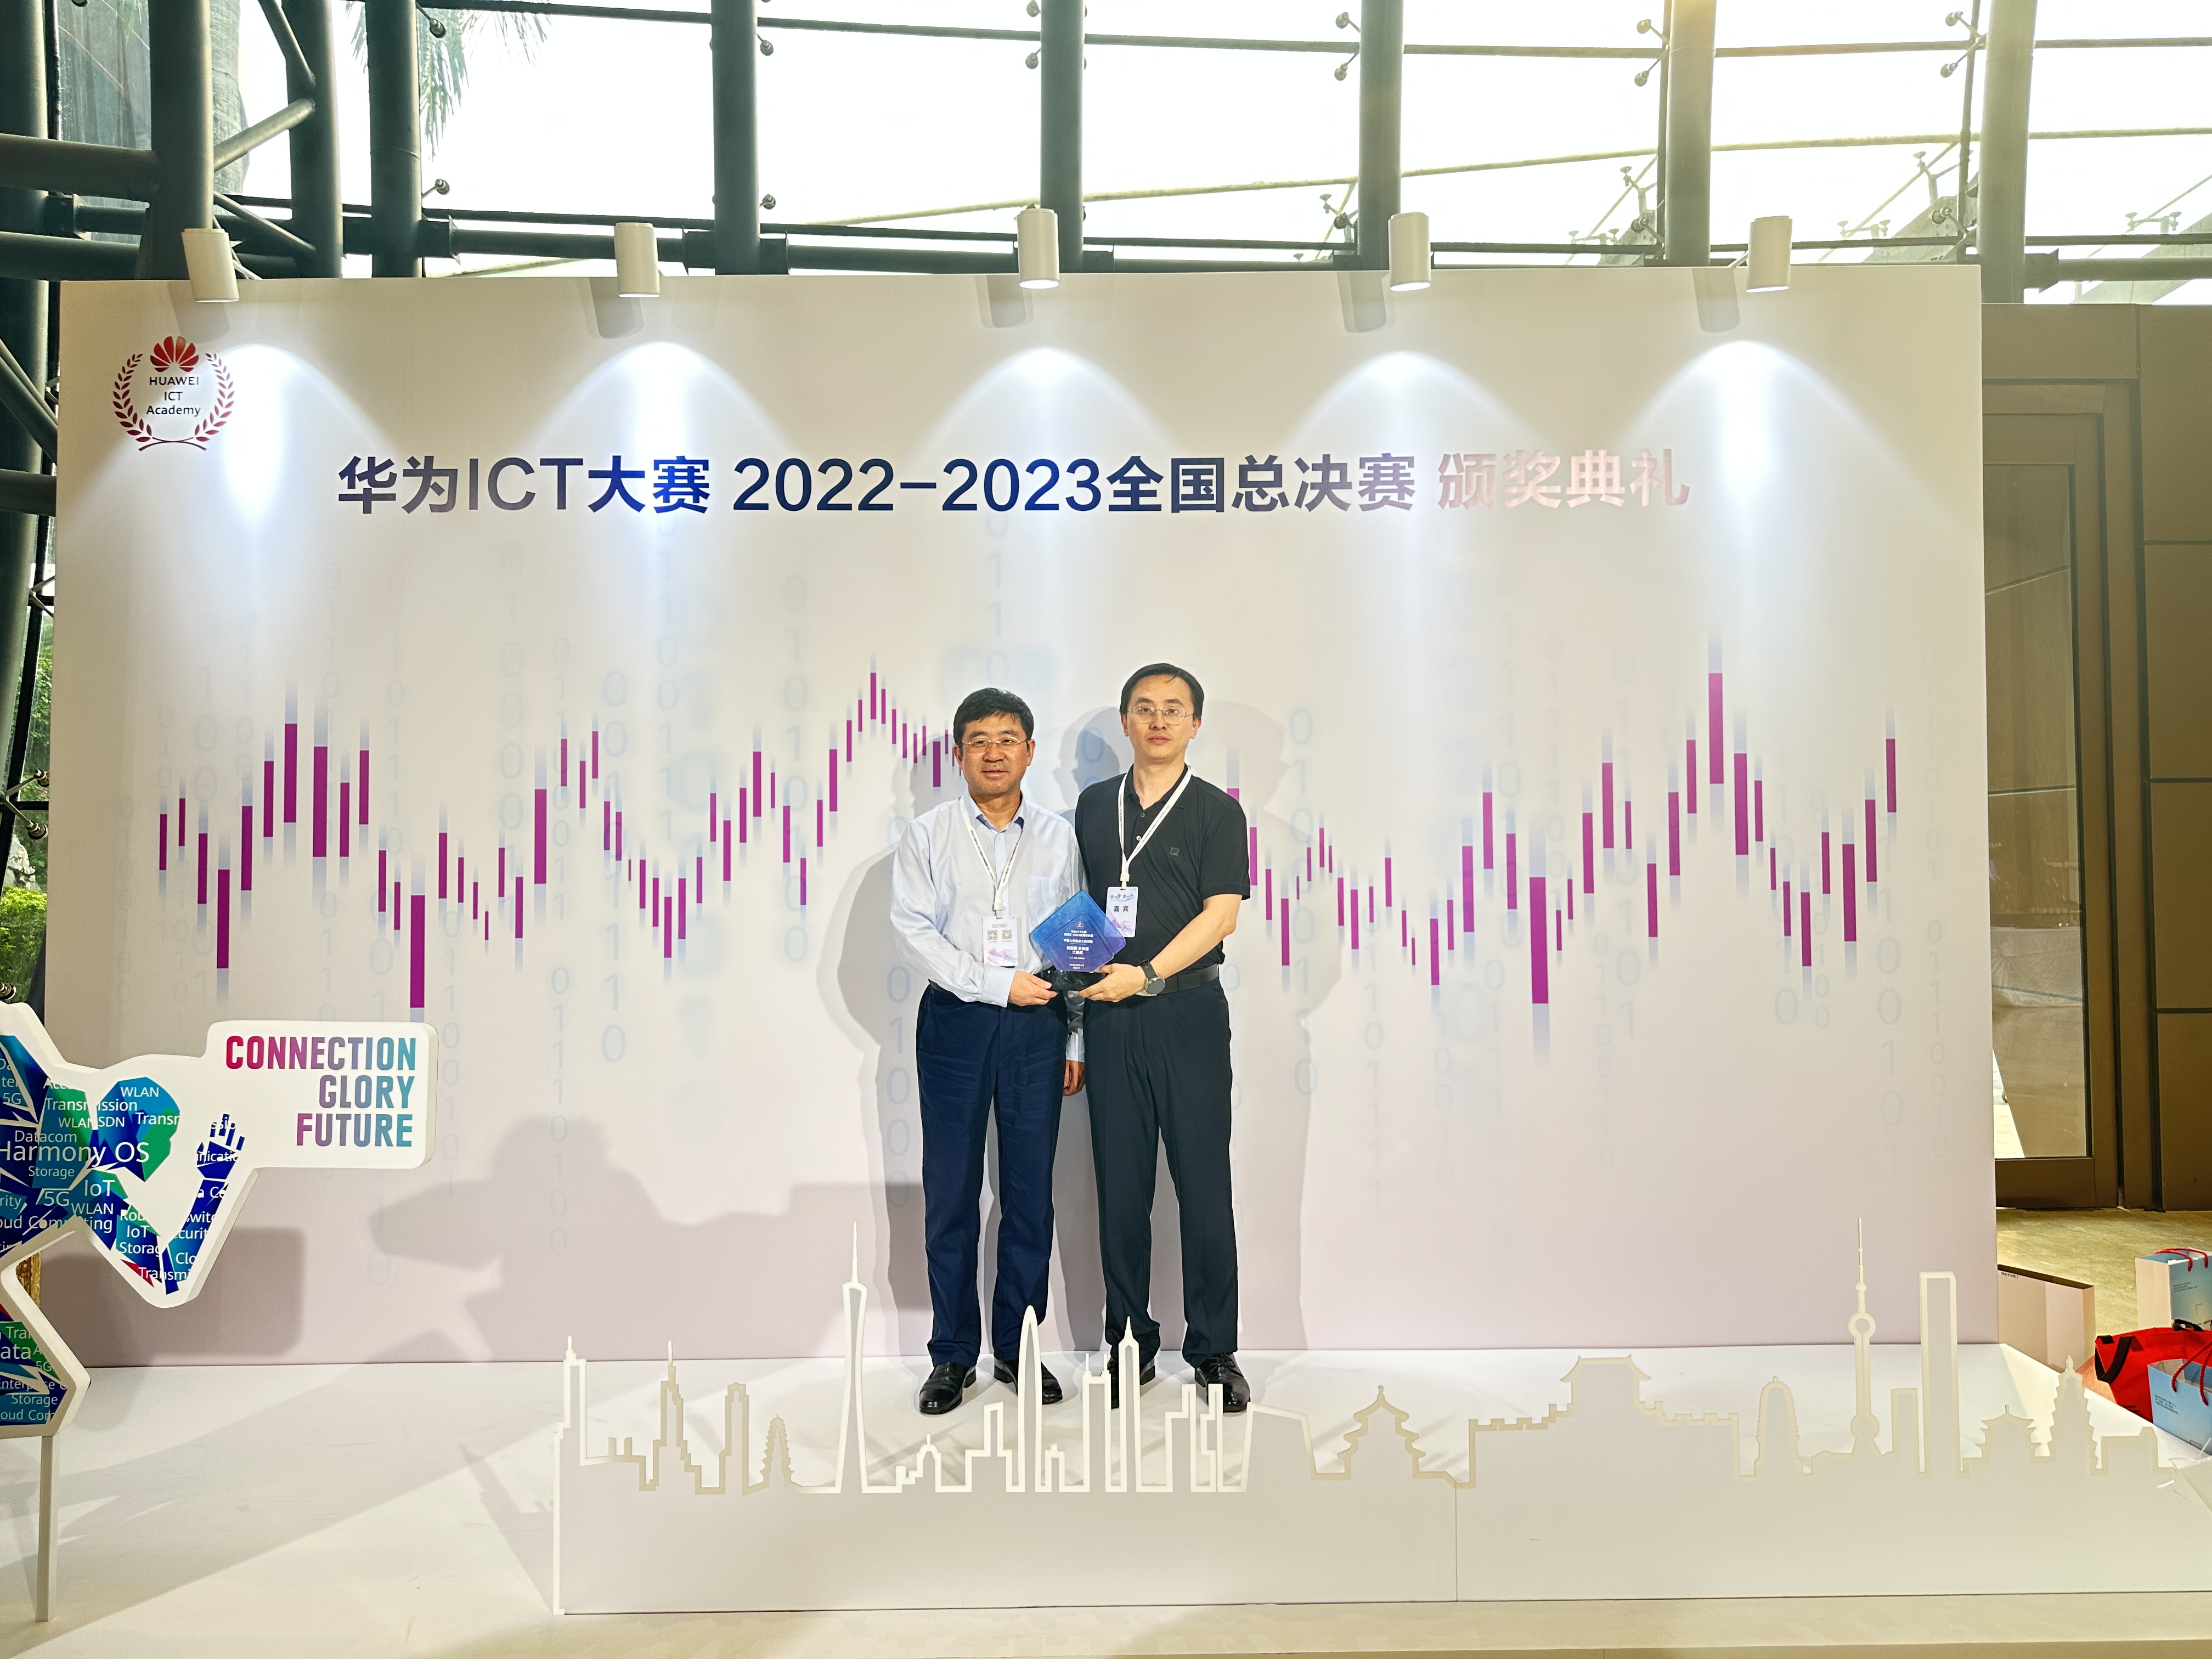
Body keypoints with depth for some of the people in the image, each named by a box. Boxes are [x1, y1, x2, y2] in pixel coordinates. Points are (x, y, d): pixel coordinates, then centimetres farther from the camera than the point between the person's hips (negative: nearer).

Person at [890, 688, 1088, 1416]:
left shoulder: (1059, 838, 8)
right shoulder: (926, 836, 4)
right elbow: (912, 931, -6)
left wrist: (1076, 1040, 6)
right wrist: (998, 985, -13)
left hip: (1037, 1027, 1)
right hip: (955, 1021, -1)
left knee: (1030, 1192, 6)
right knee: (951, 1193, 3)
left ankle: (1018, 1348, 20)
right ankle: (953, 1355, 15)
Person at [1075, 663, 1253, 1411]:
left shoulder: (1217, 811, 1)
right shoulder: (1093, 806, 13)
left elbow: (1220, 913, -7)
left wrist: (1145, 974, -17)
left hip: (1188, 1012, -3)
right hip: (1109, 1016, 3)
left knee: (1204, 1184, 0)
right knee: (1120, 1186, 7)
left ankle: (1215, 1351, 12)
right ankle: (1130, 1344, 19)